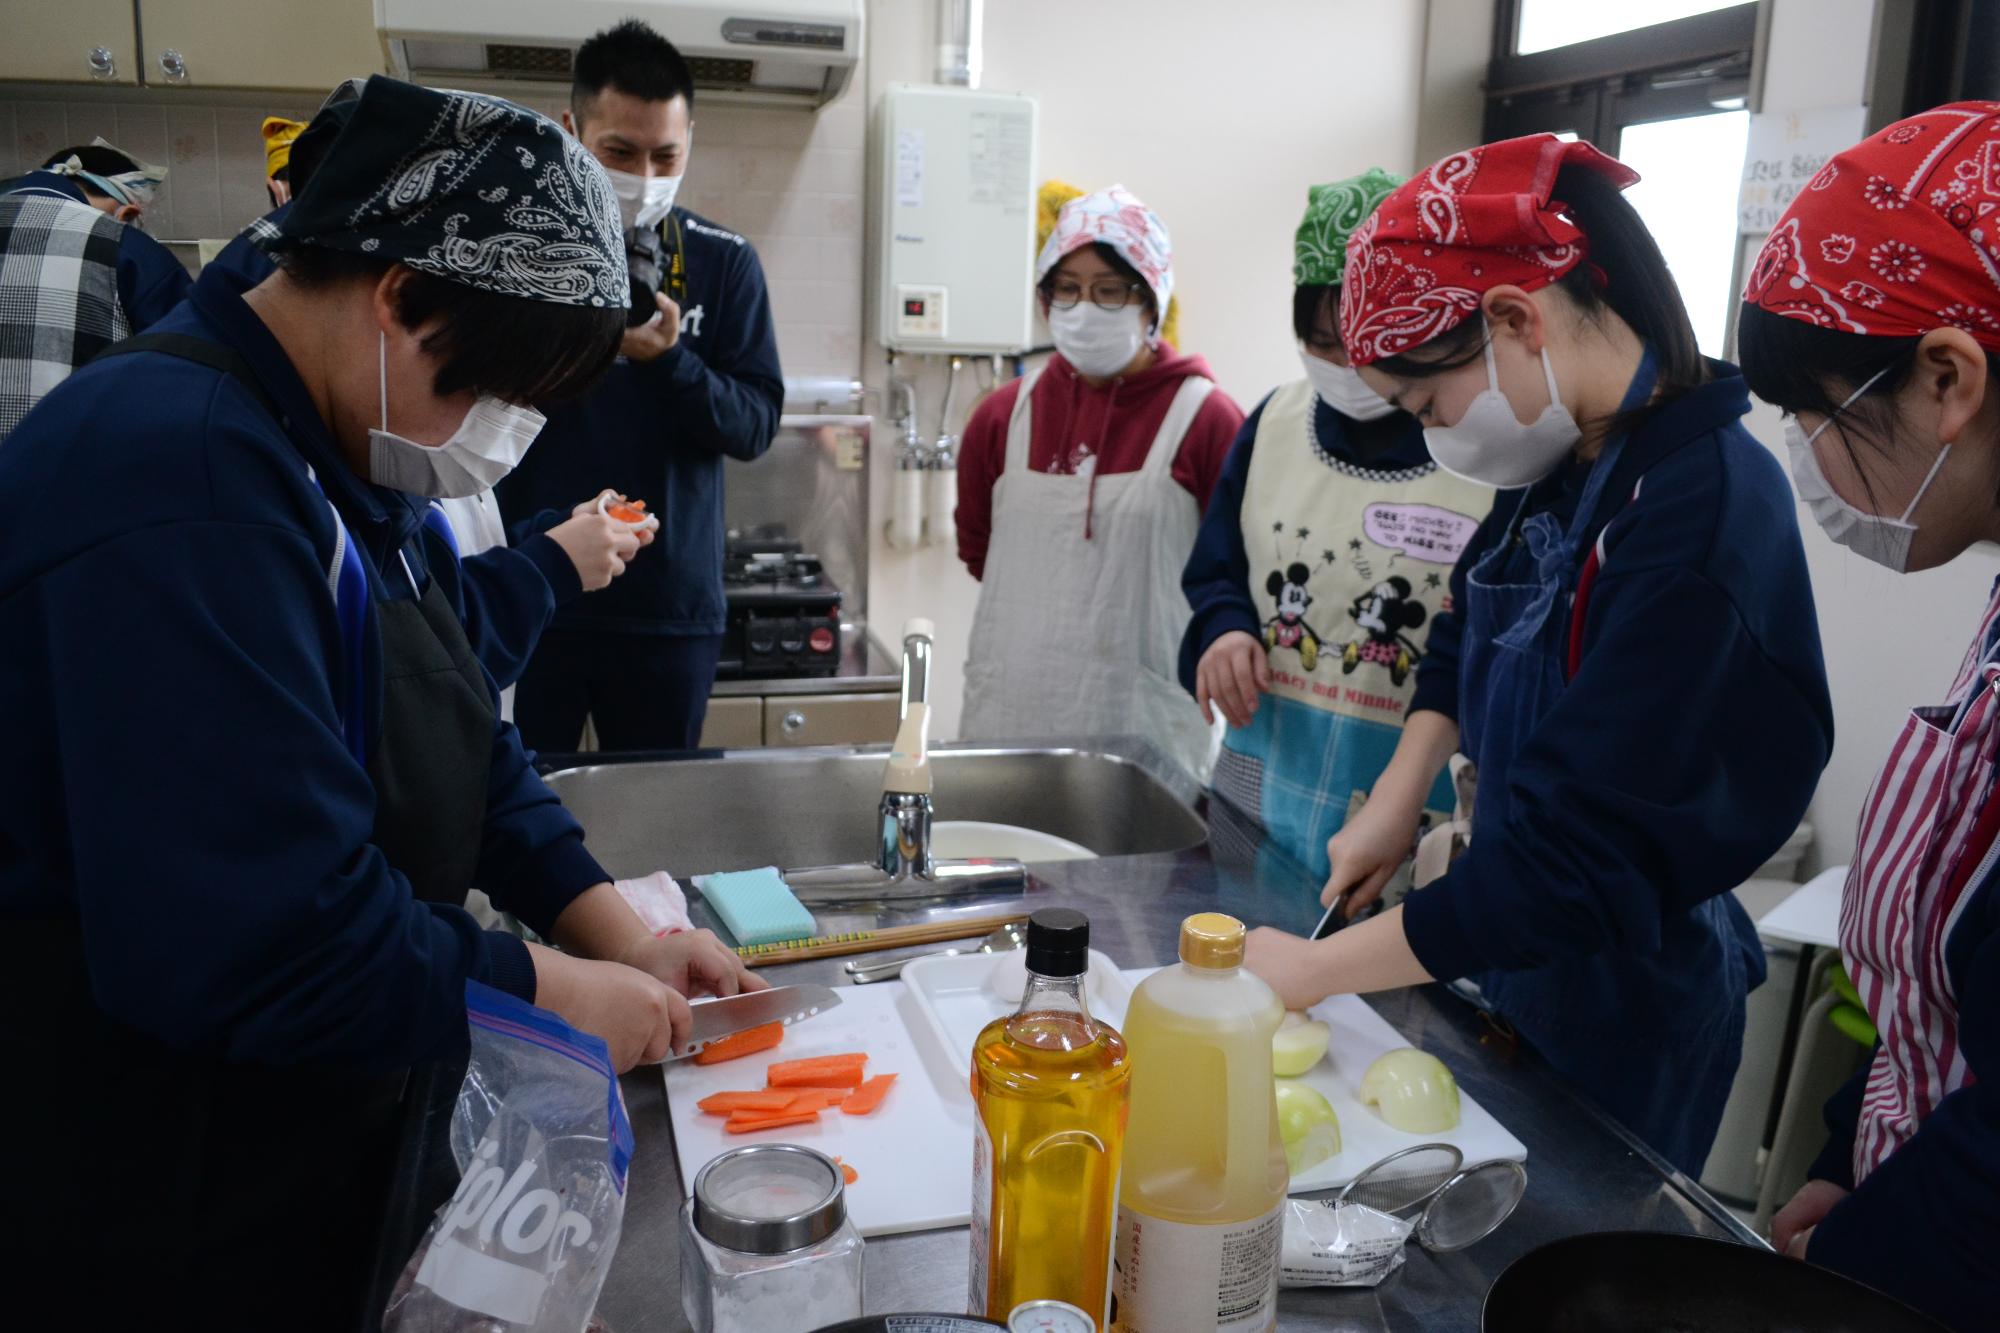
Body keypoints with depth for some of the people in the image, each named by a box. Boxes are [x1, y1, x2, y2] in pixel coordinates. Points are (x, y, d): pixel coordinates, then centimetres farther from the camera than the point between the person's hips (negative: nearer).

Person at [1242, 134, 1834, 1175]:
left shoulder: (1703, 516, -29)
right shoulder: (1562, 465, -4)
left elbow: (1578, 862, -29)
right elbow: (1466, 635, 14)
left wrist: (1313, 968, -22)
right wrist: (1396, 800, 0)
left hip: (1620, 1020, -7)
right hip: (1512, 957, 8)